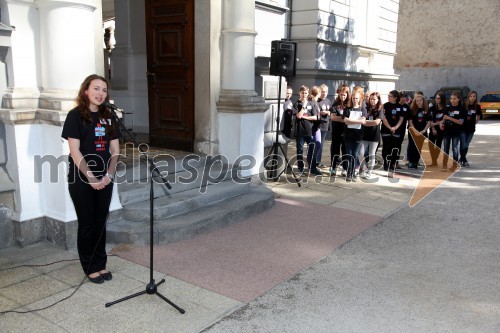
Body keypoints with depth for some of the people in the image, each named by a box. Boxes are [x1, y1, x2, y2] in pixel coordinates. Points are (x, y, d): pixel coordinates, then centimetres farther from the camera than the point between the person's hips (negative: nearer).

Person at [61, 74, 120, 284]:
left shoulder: (108, 117, 8)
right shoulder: (76, 115, -7)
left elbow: (115, 150, 6)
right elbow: (75, 151, -12)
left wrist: (109, 175, -6)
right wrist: (91, 178, -16)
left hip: (104, 179, 4)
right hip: (81, 180, -4)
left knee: (100, 223, 12)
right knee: (87, 224, 5)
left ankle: (101, 264, 24)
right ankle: (90, 268, 18)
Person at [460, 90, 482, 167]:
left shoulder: (477, 106, 1)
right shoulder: (463, 105, -9)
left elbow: (479, 116, 17)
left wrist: (474, 123, 11)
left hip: (471, 129, 3)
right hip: (463, 128, -3)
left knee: (466, 145, 8)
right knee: (463, 145, -7)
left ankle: (461, 159, 25)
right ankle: (464, 160, 11)